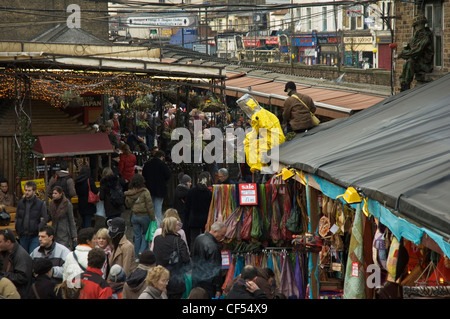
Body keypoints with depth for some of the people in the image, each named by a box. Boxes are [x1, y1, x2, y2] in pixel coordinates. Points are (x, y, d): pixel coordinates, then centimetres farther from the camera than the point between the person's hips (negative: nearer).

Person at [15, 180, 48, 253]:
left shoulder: (41, 204, -3)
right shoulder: (20, 203, 9)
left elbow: (45, 219, -4)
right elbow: (17, 217, 17)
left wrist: (38, 228, -16)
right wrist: (17, 228, 4)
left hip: (35, 236, -4)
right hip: (22, 236, 4)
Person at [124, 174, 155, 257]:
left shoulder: (129, 193, -2)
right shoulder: (145, 192, -16)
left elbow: (127, 205, 11)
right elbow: (149, 206, -13)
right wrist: (152, 218, -6)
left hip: (134, 216, 4)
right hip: (144, 215, -4)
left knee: (137, 236, 13)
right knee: (145, 234, 13)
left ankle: (137, 256, 16)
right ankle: (142, 252, 0)